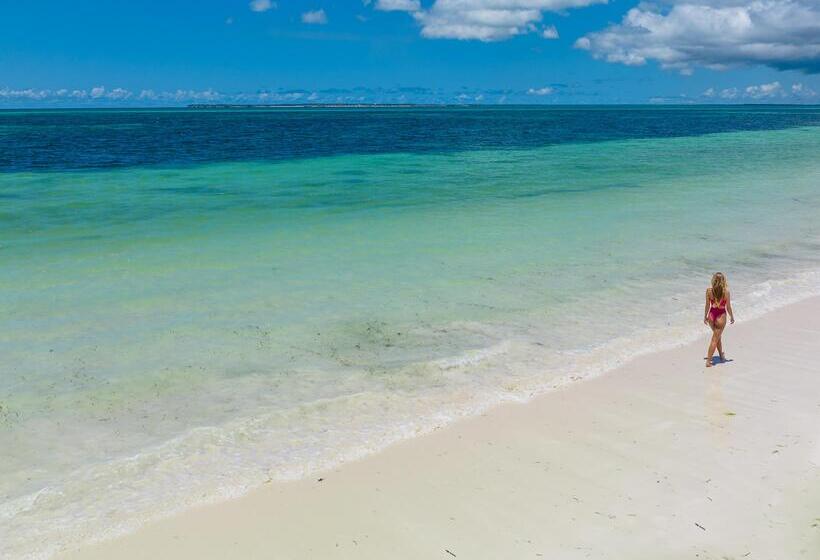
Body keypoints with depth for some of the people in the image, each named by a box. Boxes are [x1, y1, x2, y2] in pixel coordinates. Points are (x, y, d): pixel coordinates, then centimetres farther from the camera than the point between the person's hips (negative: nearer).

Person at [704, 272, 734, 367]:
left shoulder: (709, 290, -9)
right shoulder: (726, 291, -15)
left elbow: (707, 305, -2)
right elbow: (728, 307, -7)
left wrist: (705, 316, 11)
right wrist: (732, 317, 8)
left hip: (711, 315, 3)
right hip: (721, 316, -3)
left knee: (717, 335, 25)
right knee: (715, 339, 4)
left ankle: (721, 355, 42)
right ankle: (708, 361, 1)